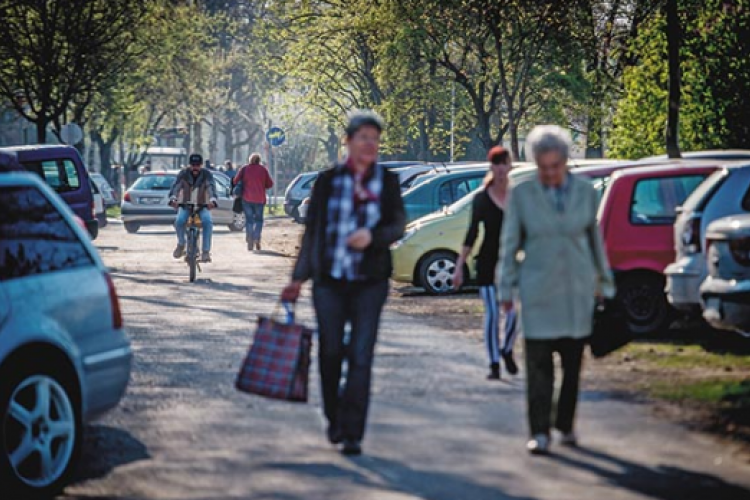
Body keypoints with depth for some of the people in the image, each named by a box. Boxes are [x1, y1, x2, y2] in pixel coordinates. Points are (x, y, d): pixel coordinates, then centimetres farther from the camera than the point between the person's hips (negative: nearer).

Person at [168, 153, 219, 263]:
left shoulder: (207, 175, -6)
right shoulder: (183, 174, -4)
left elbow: (211, 187, -24)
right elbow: (176, 186, -20)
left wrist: (213, 200, -46)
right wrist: (173, 198, -43)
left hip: (203, 206, 0)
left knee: (208, 221, -31)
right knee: (179, 221, -30)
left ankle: (206, 251, -27)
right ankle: (181, 244, -1)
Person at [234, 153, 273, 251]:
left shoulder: (244, 169, -2)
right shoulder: (263, 169, 0)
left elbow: (236, 180, -4)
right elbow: (270, 184, 1)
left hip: (247, 199, 0)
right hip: (259, 199, 0)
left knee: (249, 220, 8)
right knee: (258, 220, 12)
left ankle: (250, 243, -1)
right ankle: (257, 239, -6)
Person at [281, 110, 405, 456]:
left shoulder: (387, 182, 4)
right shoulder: (328, 181, 4)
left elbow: (399, 226, 4)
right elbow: (312, 230, 8)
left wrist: (372, 236, -17)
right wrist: (299, 278, 8)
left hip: (370, 281, -1)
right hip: (329, 280, 1)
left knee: (361, 356, -7)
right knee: (330, 353, 6)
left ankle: (353, 434, -5)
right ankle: (334, 421, 28)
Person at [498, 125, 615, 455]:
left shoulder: (585, 192, 3)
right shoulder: (522, 194, -2)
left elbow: (595, 238, 12)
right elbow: (510, 243, 3)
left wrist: (603, 280, 15)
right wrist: (507, 288, 2)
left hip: (577, 290, 2)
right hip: (538, 289, -2)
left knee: (573, 361, 6)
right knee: (539, 363, -7)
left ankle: (566, 425, 21)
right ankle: (540, 433, -4)